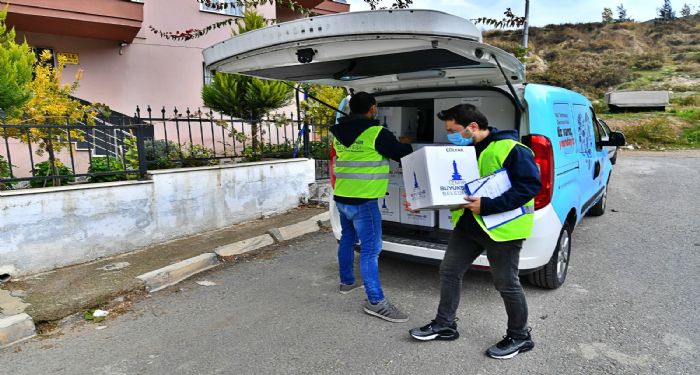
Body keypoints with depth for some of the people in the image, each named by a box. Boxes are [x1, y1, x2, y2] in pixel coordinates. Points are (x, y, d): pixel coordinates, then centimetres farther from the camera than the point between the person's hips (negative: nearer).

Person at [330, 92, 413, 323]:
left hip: (342, 197, 8)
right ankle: (375, 302, 1)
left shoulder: (339, 133, 8)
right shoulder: (377, 133, -14)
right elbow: (403, 155, -3)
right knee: (370, 250, -4)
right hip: (363, 201, -8)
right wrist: (407, 146, 18)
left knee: (347, 239, 23)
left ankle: (347, 281, 38)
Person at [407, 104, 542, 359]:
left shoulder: (509, 149, -18)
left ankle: (520, 336, 28)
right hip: (467, 224, 8)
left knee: (506, 284, 5)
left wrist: (488, 205, -28)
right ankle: (445, 325, 28)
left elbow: (531, 185, -23)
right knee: (449, 271, 11)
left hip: (502, 227, -8)